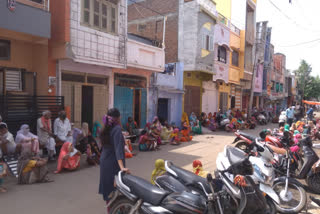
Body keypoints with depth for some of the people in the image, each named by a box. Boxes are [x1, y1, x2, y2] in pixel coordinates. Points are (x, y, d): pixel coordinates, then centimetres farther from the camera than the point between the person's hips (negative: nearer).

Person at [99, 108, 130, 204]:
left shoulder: (106, 129, 5)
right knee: (115, 189, 1)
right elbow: (118, 148, -28)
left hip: (104, 161, 8)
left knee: (107, 186, 18)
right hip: (113, 164, -8)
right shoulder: (117, 129, -18)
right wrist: (122, 167, -34)